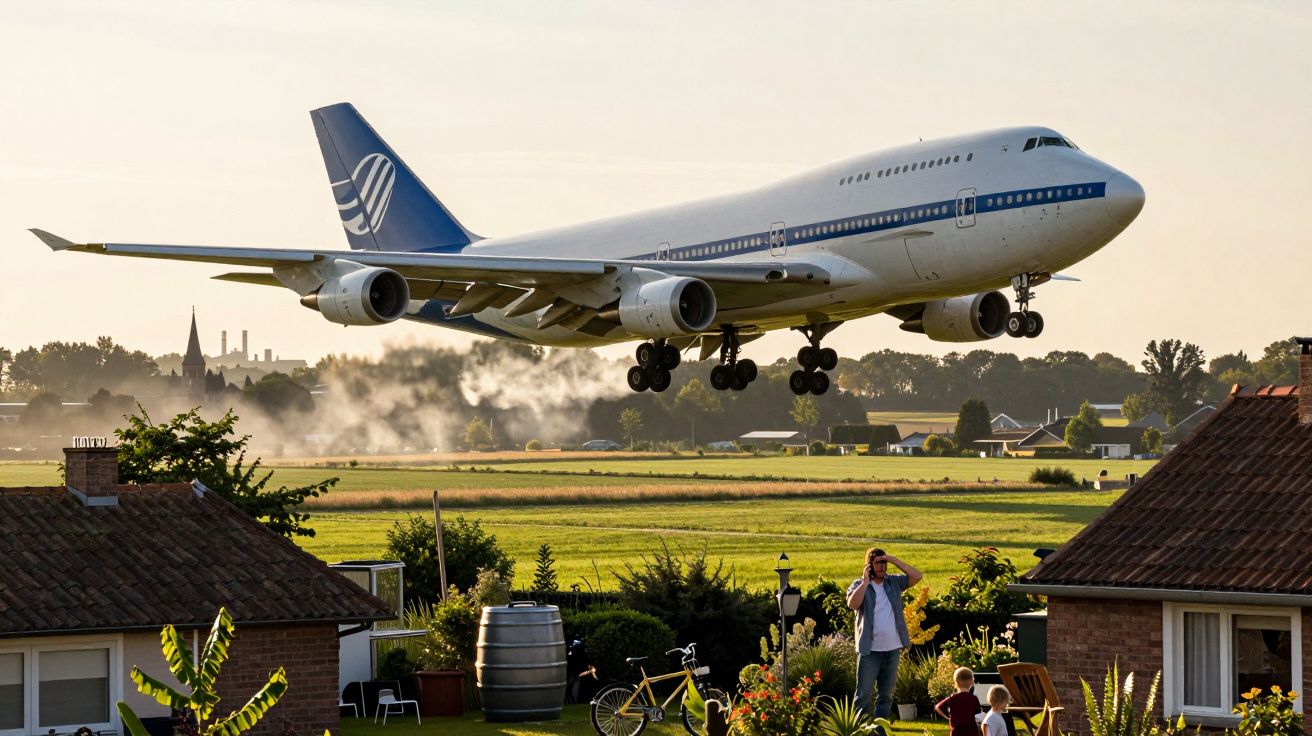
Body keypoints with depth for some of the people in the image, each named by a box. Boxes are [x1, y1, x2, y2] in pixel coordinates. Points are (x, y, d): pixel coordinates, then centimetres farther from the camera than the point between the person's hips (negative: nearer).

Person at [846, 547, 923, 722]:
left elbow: (917, 576, -2)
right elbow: (852, 604, -21)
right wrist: (866, 581, -17)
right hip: (870, 649, -4)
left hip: (892, 648, 4)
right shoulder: (859, 585, -2)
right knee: (863, 694, -5)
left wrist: (894, 561, -7)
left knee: (886, 694, 11)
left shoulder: (894, 582, 8)